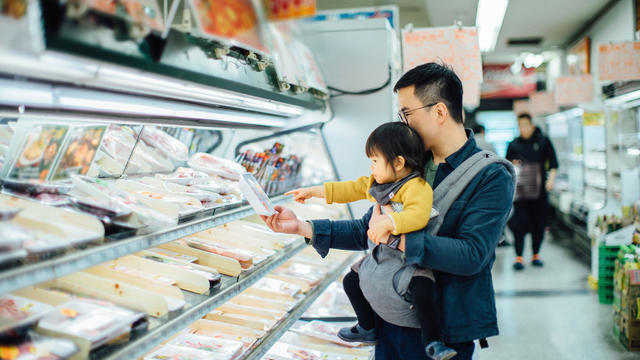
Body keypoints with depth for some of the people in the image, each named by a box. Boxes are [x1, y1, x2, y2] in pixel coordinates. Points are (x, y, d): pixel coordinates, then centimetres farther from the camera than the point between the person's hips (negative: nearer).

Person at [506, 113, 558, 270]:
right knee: (519, 223, -7)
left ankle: (536, 255, 20)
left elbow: (553, 163, 6)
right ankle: (519, 257, -3)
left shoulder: (543, 142, 5)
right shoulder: (513, 145, 8)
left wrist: (551, 178, -8)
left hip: (538, 190, 0)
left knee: (539, 222, 6)